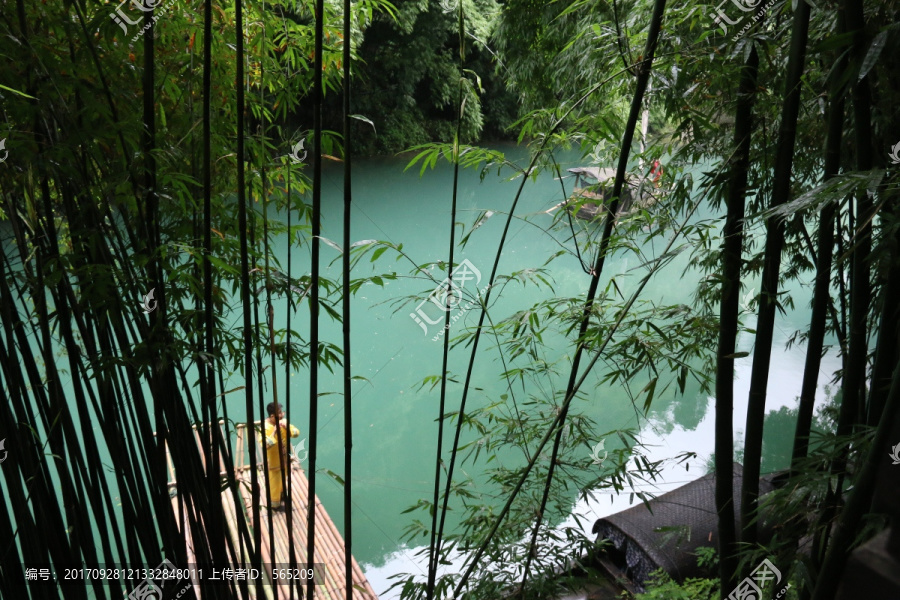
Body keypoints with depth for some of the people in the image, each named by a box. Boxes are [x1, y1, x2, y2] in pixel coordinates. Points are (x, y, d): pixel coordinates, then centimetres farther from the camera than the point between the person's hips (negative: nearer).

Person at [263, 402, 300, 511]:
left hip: (284, 458, 6)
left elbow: (297, 433, -10)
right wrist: (274, 431, -45)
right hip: (273, 461, -6)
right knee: (274, 482, 14)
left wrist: (287, 427, -28)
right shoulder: (266, 428, -31)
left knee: (283, 479, 29)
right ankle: (275, 504, 36)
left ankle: (281, 494, 55)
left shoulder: (283, 422, -11)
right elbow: (265, 445, -43)